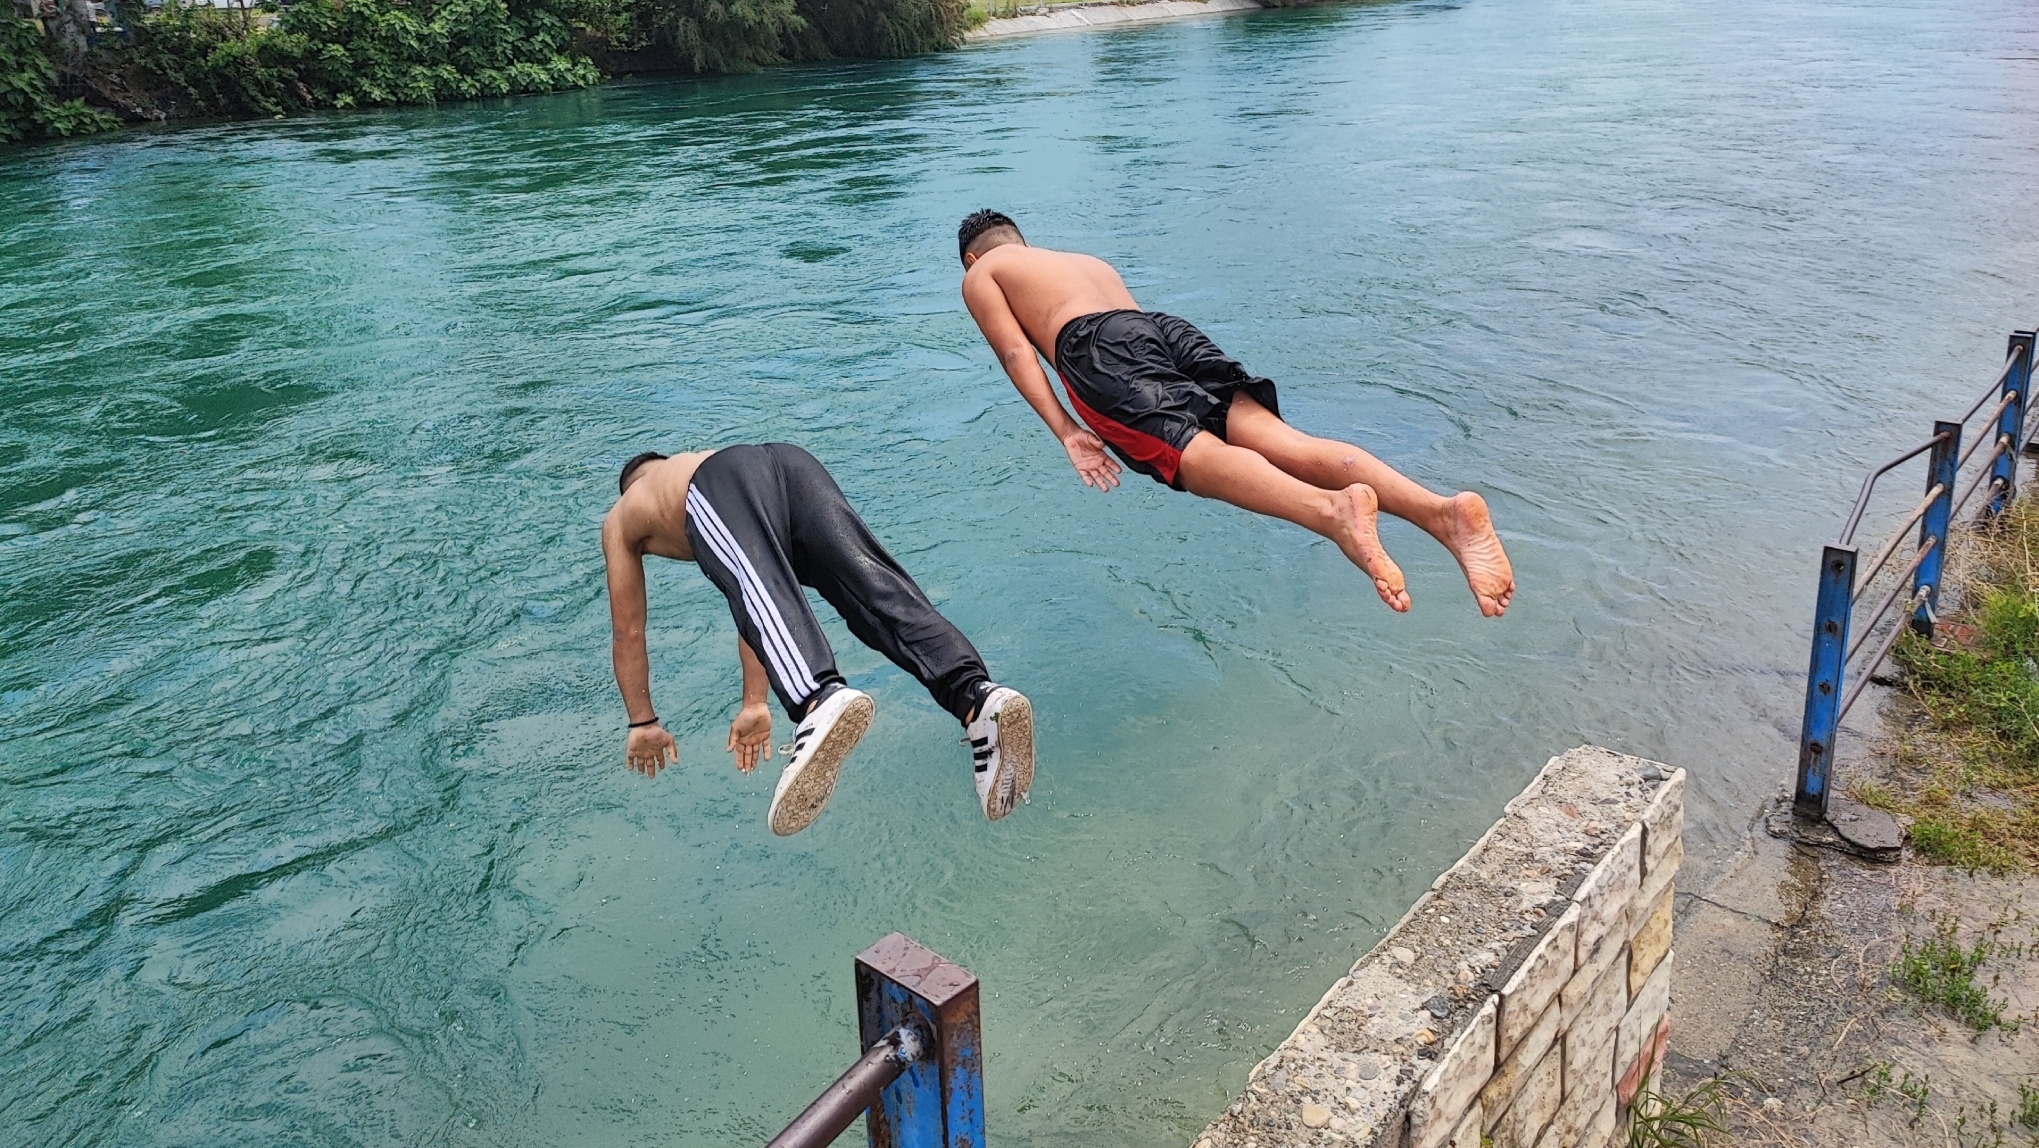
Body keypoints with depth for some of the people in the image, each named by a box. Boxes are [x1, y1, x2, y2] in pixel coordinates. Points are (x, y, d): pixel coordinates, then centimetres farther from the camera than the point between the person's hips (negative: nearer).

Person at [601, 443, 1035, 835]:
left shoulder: (621, 517, 41)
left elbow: (628, 631, 42)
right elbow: (751, 606, 51)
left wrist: (643, 725, 49)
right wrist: (754, 705, 54)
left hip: (719, 490, -4)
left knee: (759, 599, -29)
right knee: (879, 589, -17)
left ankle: (822, 700, -61)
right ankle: (978, 697, -42)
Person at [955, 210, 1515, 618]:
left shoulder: (980, 275, 26)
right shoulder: (1089, 259, 44)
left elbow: (1015, 350, 9)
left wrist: (1067, 432, -1)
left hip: (1096, 344, -5)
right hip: (1166, 324, 5)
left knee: (1195, 455, -27)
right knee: (1281, 441, -16)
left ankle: (1333, 510, -58)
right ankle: (1441, 509, -40)